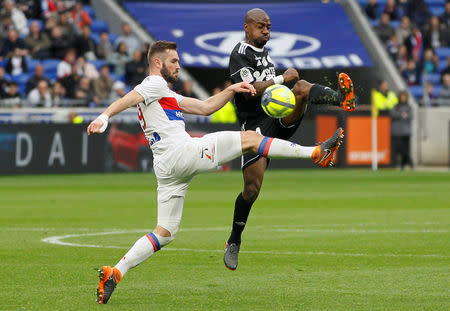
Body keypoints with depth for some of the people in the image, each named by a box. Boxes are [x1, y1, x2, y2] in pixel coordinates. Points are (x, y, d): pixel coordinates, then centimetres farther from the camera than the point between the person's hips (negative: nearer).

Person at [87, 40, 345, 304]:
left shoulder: (166, 95, 32)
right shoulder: (154, 84, 2)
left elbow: (205, 107, 31)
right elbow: (128, 99, -17)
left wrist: (232, 90, 21)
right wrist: (104, 117, -35)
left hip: (166, 169, 10)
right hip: (180, 152, -10)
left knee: (164, 233, 8)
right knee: (250, 138, -2)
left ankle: (114, 274, -3)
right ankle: (316, 153, -1)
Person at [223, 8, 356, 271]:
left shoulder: (264, 53, 20)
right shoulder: (240, 55, -6)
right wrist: (282, 79, -20)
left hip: (281, 120, 5)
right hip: (256, 125, -5)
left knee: (302, 86, -24)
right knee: (252, 188, -8)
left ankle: (342, 99, -57)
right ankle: (234, 242, 10)